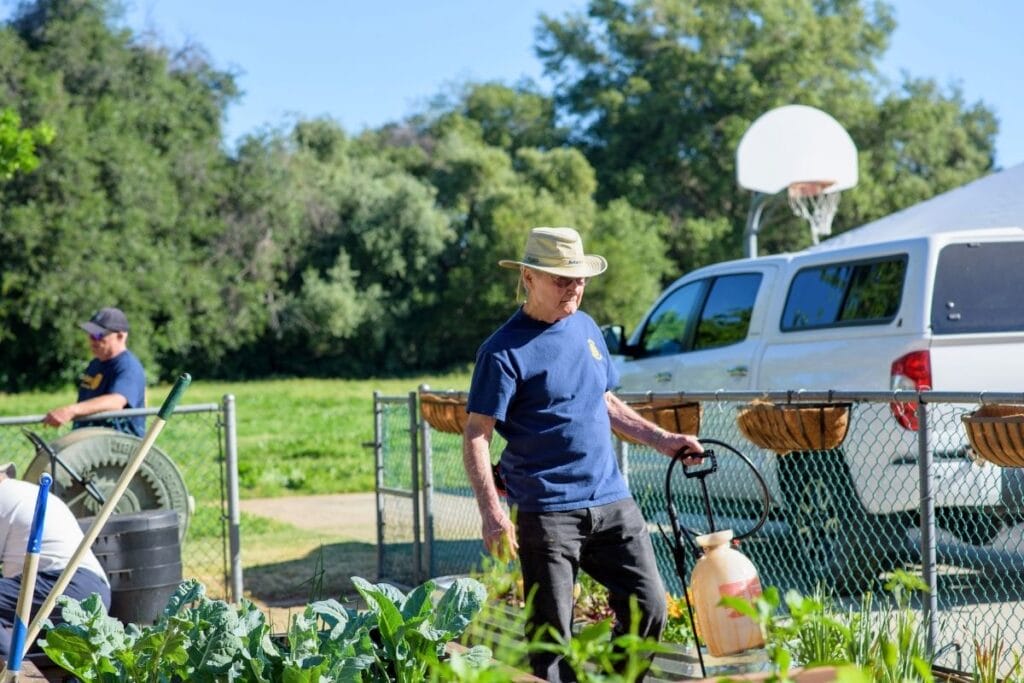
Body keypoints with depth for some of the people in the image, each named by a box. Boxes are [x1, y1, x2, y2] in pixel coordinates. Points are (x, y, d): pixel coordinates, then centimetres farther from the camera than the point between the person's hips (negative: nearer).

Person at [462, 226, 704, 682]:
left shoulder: (586, 327, 12)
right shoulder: (504, 351, -10)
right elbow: (477, 436, -12)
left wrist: (661, 440, 15)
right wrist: (491, 511, -23)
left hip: (612, 500, 6)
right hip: (548, 512, -6)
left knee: (649, 608, 4)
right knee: (551, 635, -1)